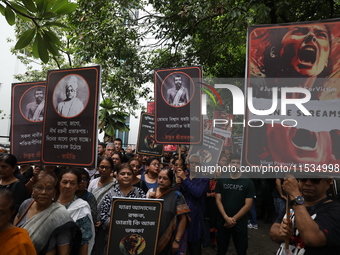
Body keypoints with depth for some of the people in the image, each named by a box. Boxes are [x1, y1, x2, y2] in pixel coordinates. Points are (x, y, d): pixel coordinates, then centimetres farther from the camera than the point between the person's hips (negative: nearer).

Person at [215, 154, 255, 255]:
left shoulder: (248, 182, -4)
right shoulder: (221, 181, 2)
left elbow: (248, 205, -7)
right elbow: (218, 200, -1)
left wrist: (234, 219, -12)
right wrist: (226, 218, -13)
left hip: (240, 223, -1)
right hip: (223, 222, 2)